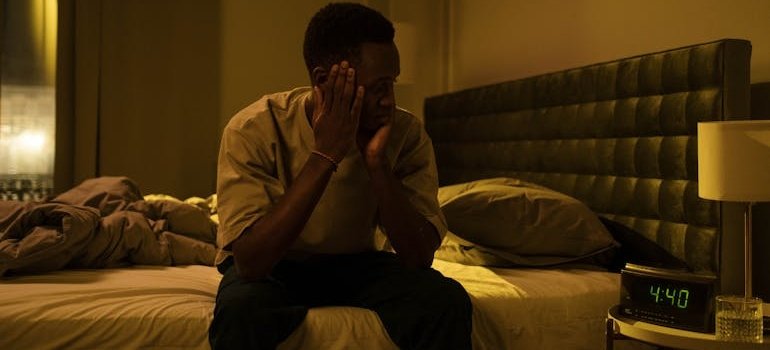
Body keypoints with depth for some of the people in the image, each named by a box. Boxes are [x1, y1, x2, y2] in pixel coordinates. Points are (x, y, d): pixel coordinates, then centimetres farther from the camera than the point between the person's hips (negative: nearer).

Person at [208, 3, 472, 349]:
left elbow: (419, 258, -19)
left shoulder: (406, 133, -17)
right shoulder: (254, 130, -23)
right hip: (272, 268, -1)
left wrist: (377, 161, -31)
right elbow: (250, 262, -31)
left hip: (358, 263, 2)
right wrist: (324, 155, -35)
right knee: (239, 311, -35)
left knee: (447, 301, -25)